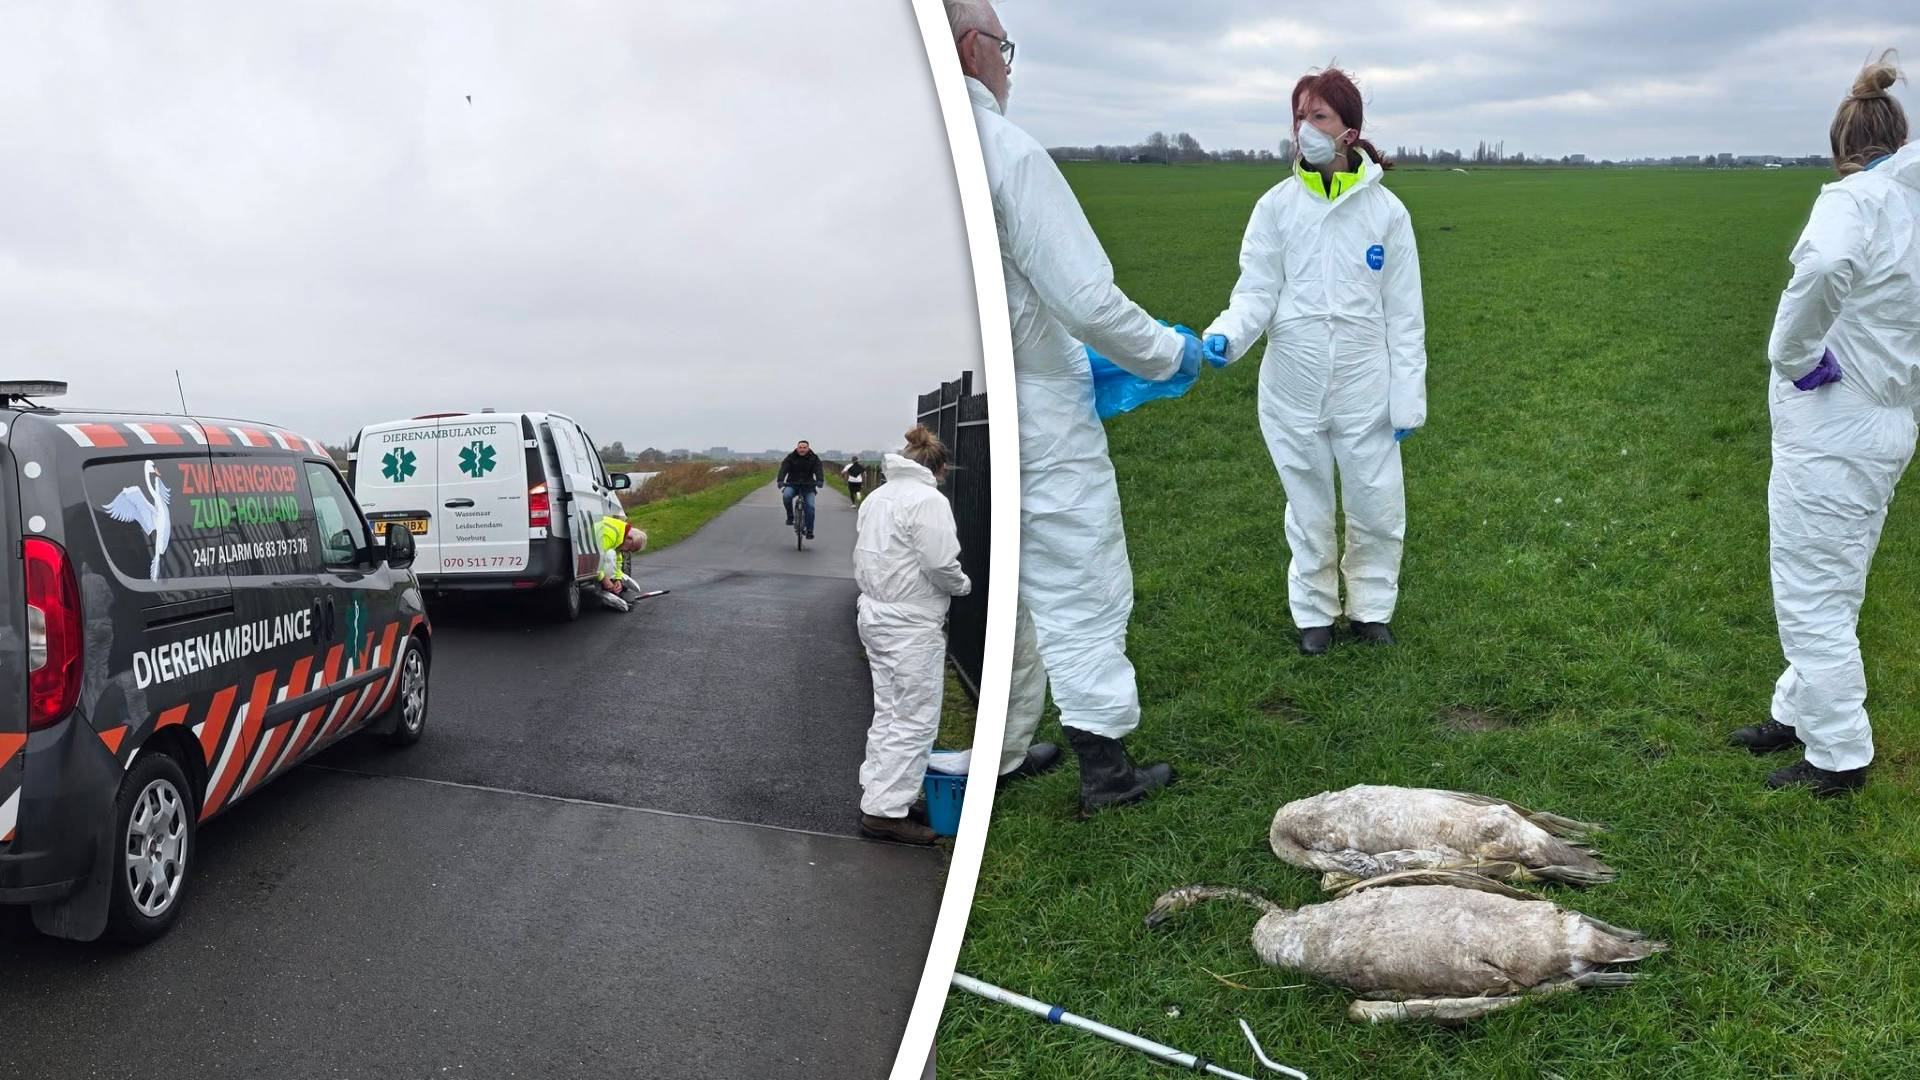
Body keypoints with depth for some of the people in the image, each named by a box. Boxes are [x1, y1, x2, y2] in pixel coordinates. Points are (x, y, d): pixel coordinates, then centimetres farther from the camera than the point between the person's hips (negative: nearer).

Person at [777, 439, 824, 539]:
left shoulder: (814, 458, -1)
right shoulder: (790, 458, -3)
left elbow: (819, 470, -15)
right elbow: (783, 469, -17)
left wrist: (820, 480, -36)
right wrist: (780, 480, -36)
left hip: (808, 486, 0)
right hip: (792, 485, 0)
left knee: (810, 506, -16)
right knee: (786, 495, -32)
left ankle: (809, 530, -2)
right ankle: (790, 517, -10)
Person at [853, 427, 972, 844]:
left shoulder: (876, 497, 13)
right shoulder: (928, 500, -14)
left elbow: (861, 556, 16)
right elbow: (940, 562, -19)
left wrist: (876, 591, 16)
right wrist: (963, 585, -1)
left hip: (874, 616, 9)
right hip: (911, 626, -9)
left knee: (888, 712, 18)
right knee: (915, 720, -3)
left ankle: (876, 792, 24)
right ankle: (885, 810, -3)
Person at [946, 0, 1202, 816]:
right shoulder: (1008, 153, -19)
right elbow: (1086, 299, -20)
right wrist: (1169, 355, -2)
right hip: (1036, 421, -7)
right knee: (1081, 592, 7)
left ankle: (998, 755, 29)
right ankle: (1103, 764, 15)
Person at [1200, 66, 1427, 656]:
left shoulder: (1385, 210, -2)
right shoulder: (1276, 206, -2)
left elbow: (1403, 315, 0)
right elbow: (1257, 291, -5)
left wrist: (1408, 399, -2)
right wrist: (1226, 336, -26)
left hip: (1366, 392, 0)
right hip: (1293, 391, 0)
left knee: (1377, 510, 7)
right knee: (1309, 513, 14)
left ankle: (1370, 608, 30)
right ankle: (1314, 613, 32)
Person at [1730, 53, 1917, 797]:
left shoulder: (1855, 199, -15)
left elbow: (1825, 267, -39)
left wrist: (1793, 353, -24)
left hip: (1829, 432, -9)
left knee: (1811, 594, 2)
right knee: (1832, 590, 21)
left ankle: (1839, 756, 10)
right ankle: (1801, 712, 37)